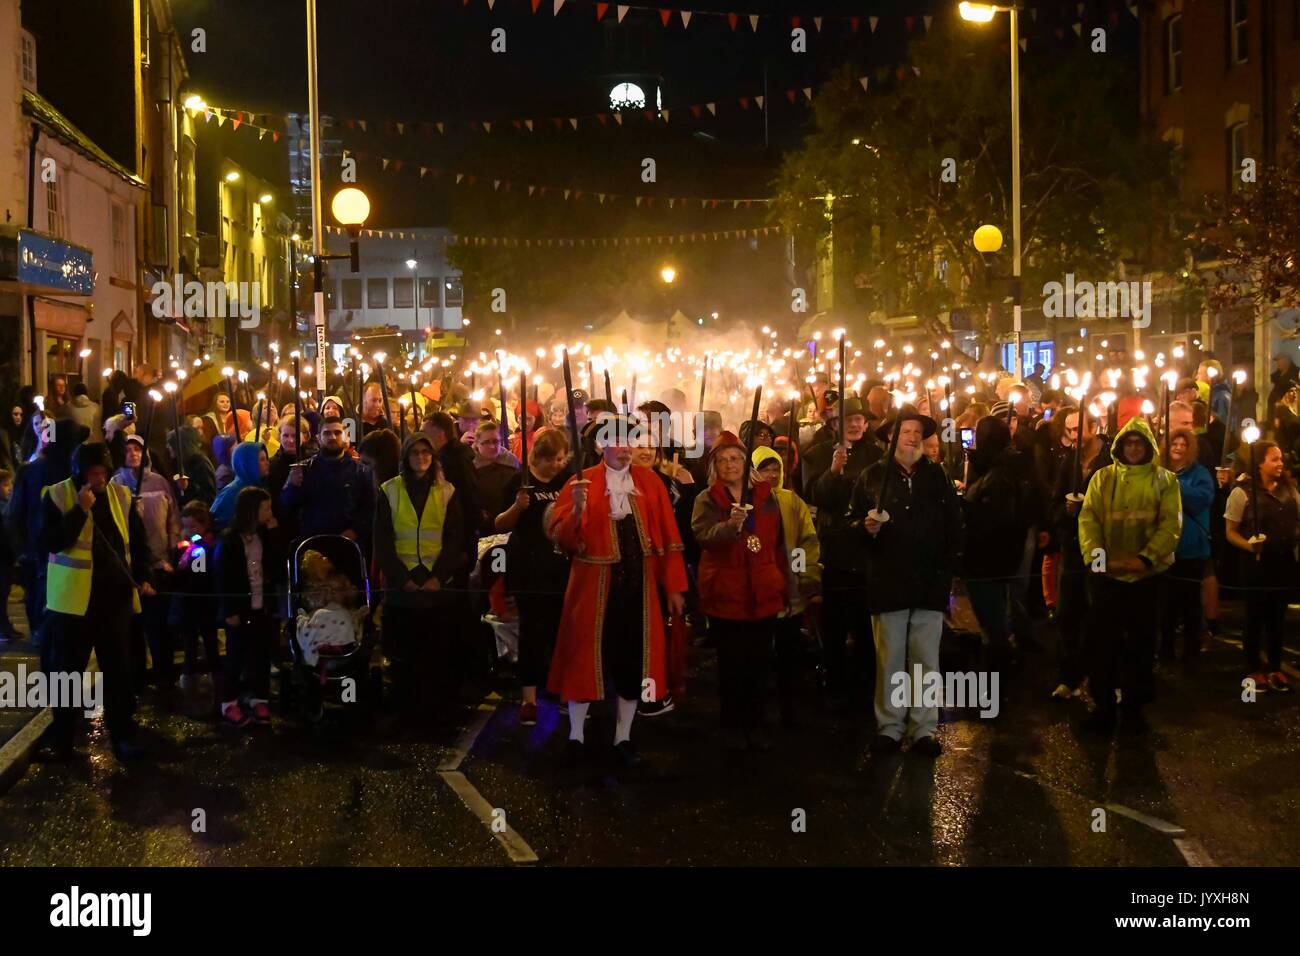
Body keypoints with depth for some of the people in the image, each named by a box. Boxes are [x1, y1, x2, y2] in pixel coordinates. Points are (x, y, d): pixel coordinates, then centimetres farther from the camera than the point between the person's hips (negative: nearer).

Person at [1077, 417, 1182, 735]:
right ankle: (1104, 705, 16)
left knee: (1140, 643, 8)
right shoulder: (1102, 478, 6)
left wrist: (1146, 557, -19)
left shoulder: (1164, 480, 4)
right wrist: (1095, 554, -19)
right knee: (1102, 642, 4)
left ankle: (1133, 707, 21)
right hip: (1106, 575, 1)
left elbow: (1171, 524, -6)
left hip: (1146, 576, 0)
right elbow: (1088, 518, -3)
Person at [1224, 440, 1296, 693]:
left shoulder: (1289, 490, 4)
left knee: (1278, 616, 14)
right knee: (1255, 617, 7)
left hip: (1285, 563, 5)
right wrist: (1249, 546, -26)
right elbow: (1231, 532, -10)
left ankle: (1275, 668, 26)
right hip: (1257, 564, -5)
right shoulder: (1243, 492, -11)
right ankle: (1254, 669, 20)